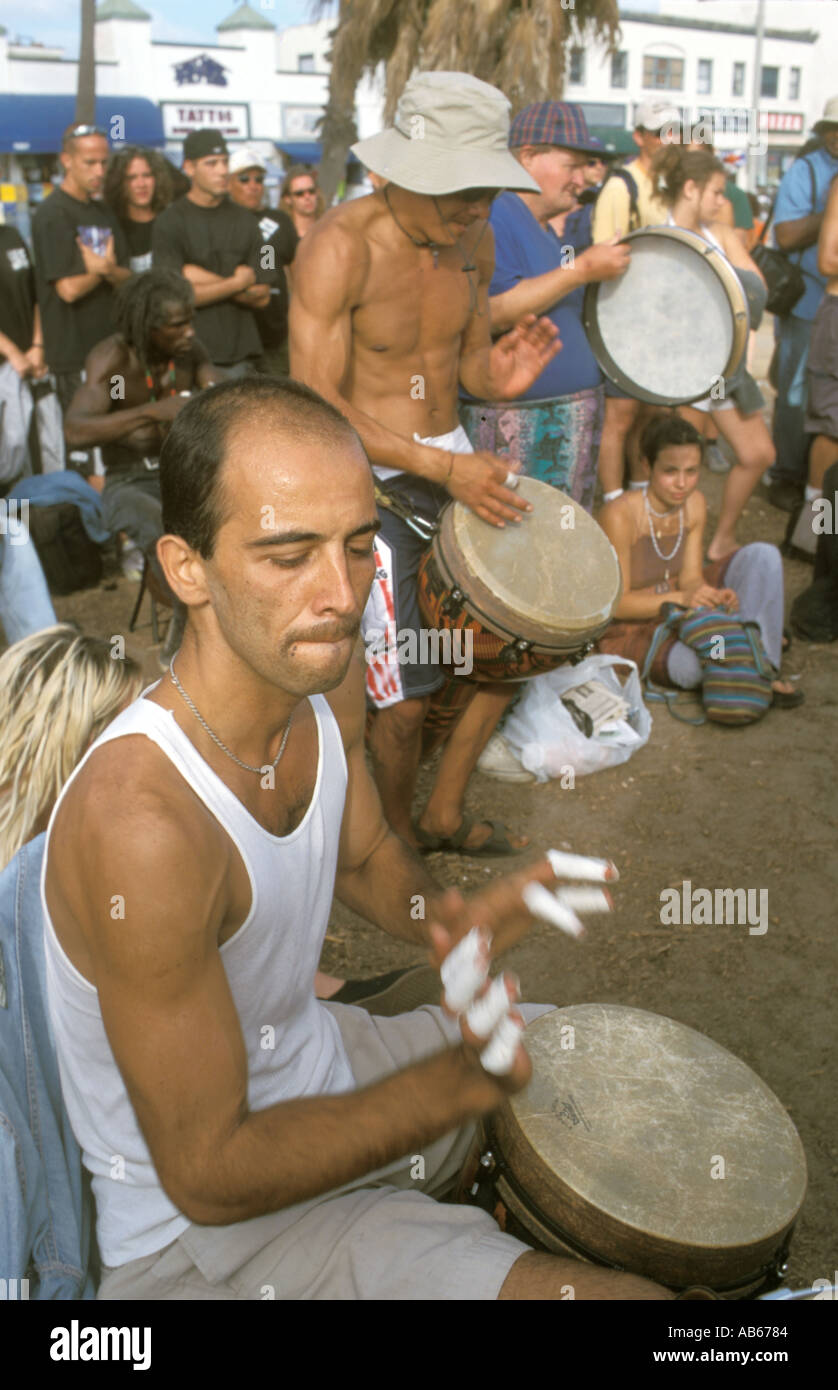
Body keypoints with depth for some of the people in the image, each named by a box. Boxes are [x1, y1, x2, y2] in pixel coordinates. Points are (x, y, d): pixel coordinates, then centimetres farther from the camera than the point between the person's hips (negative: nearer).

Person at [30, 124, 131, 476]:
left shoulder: (103, 213, 17)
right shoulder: (53, 214, -8)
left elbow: (128, 280, 10)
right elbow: (69, 289, -15)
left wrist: (109, 269, -13)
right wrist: (101, 269, 3)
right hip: (75, 355, -7)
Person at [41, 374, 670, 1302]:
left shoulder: (326, 681, -11)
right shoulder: (142, 822, -36)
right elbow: (208, 1174, -27)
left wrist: (441, 916, -13)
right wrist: (466, 1080, -33)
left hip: (318, 1062, 8)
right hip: (201, 1229, -7)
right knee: (629, 1293, -13)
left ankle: (515, 1222, 44)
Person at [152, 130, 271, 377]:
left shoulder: (244, 221, 12)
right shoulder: (170, 222, 0)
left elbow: (262, 296, 6)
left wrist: (211, 281, -9)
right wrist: (236, 283, -5)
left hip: (240, 356, 3)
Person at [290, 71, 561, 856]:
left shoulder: (473, 241, 3)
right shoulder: (341, 247, -18)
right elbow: (314, 405, -22)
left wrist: (496, 379, -11)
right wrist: (443, 469, -29)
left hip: (452, 456, 7)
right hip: (365, 472, -7)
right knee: (406, 697, -8)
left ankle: (445, 814, 26)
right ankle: (396, 834, 23)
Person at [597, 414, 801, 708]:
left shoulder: (694, 505, -5)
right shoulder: (620, 515, -26)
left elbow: (690, 577, -3)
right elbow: (617, 603, -23)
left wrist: (714, 596, -27)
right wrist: (681, 599, -36)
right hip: (631, 626, -7)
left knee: (762, 556, -10)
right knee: (692, 667, -38)